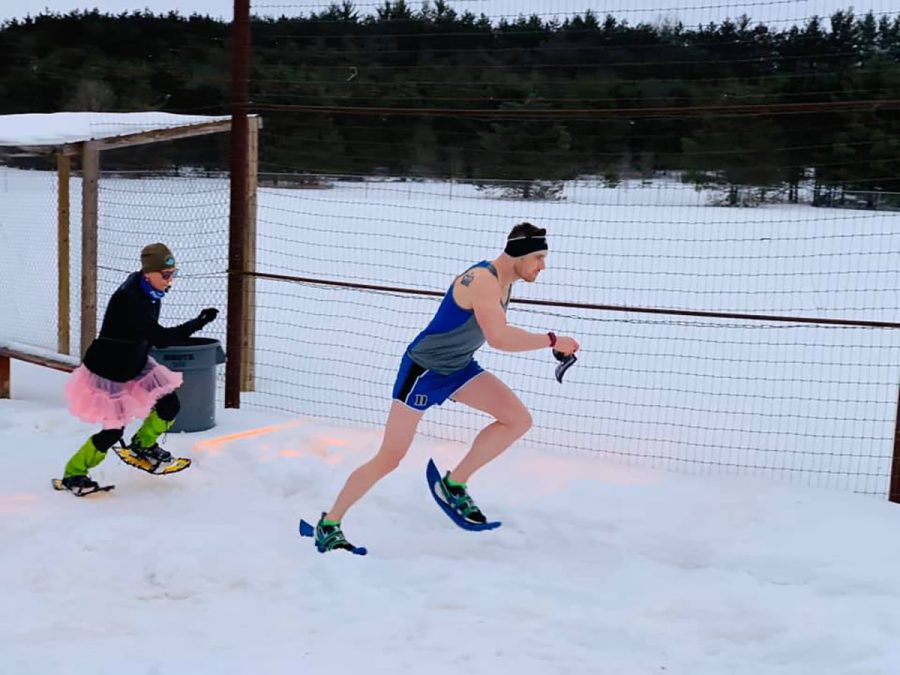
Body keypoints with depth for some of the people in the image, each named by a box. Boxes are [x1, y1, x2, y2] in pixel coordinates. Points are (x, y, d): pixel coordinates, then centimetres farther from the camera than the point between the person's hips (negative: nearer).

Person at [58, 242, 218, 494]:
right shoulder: (129, 299, -31)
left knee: (169, 406, 1)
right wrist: (197, 323, -44)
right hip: (108, 372, -8)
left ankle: (143, 444, 29)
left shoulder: (150, 292, -4)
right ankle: (72, 473, 19)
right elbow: (160, 337, -39)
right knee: (113, 431, -2)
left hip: (135, 367, 8)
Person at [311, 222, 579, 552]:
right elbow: (498, 339, -40)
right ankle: (329, 524, 11)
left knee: (519, 419, -6)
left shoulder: (503, 280, 2)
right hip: (423, 369, -8)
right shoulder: (483, 280, -27)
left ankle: (454, 484, 5)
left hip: (459, 367, 9)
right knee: (389, 458, -5)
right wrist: (552, 341, -32)